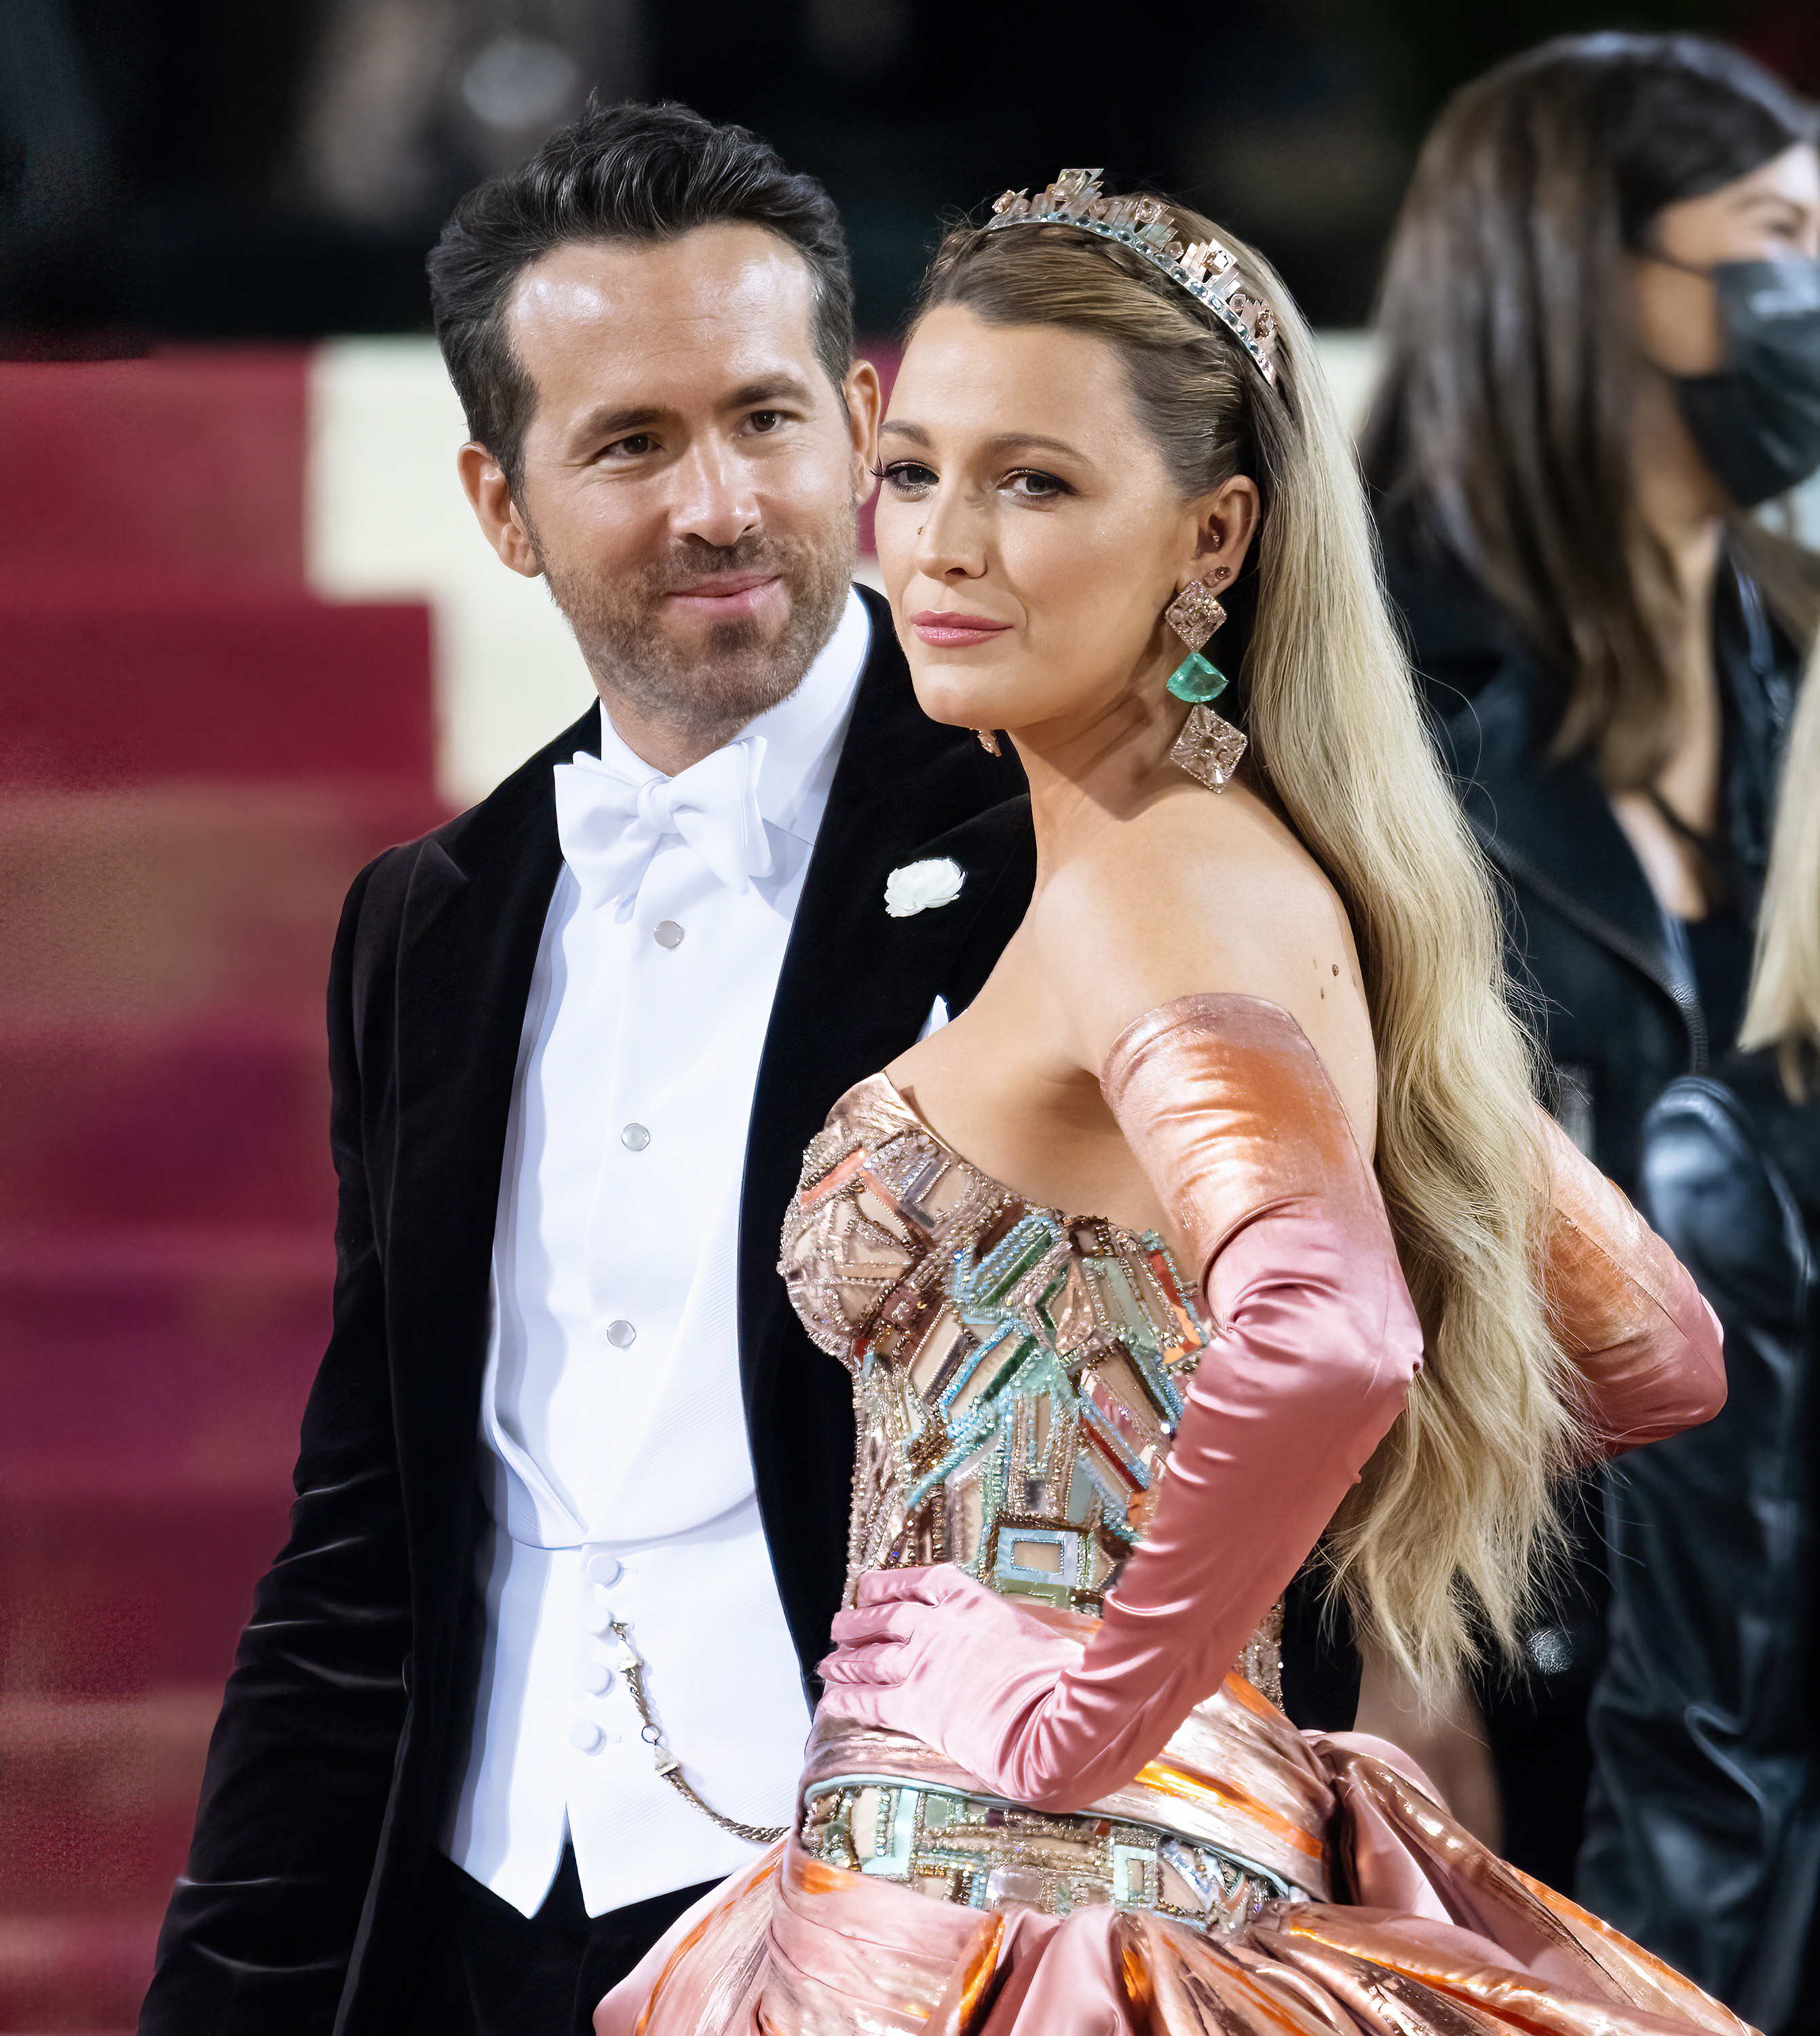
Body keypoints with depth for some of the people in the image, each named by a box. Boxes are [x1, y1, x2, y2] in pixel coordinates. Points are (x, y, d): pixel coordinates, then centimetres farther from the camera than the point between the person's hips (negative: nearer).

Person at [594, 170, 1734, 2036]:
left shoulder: (1164, 884, -14)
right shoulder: (1283, 878, 11)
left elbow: (1326, 1334, -33)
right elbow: (1658, 1353, 20)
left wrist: (1092, 1715, -21)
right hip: (1226, 1866, 9)